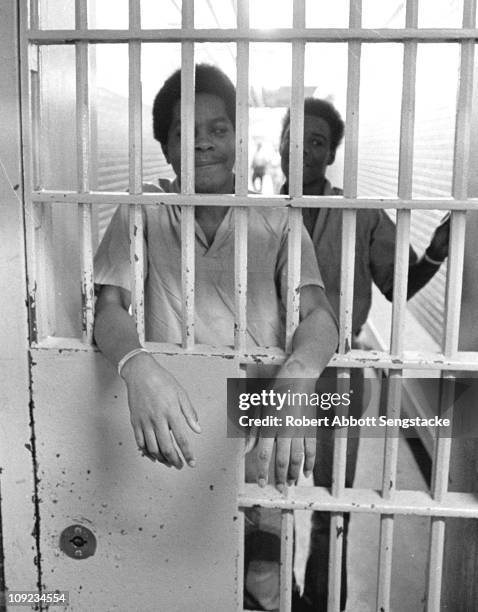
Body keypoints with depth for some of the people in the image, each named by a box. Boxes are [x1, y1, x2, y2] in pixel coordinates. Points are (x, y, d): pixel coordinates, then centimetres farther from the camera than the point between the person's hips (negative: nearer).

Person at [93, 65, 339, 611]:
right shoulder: (141, 212, 3)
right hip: (174, 435, 0)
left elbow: (317, 315, -9)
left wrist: (294, 379, -32)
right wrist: (138, 366, -30)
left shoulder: (277, 221, 3)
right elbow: (109, 308, -7)